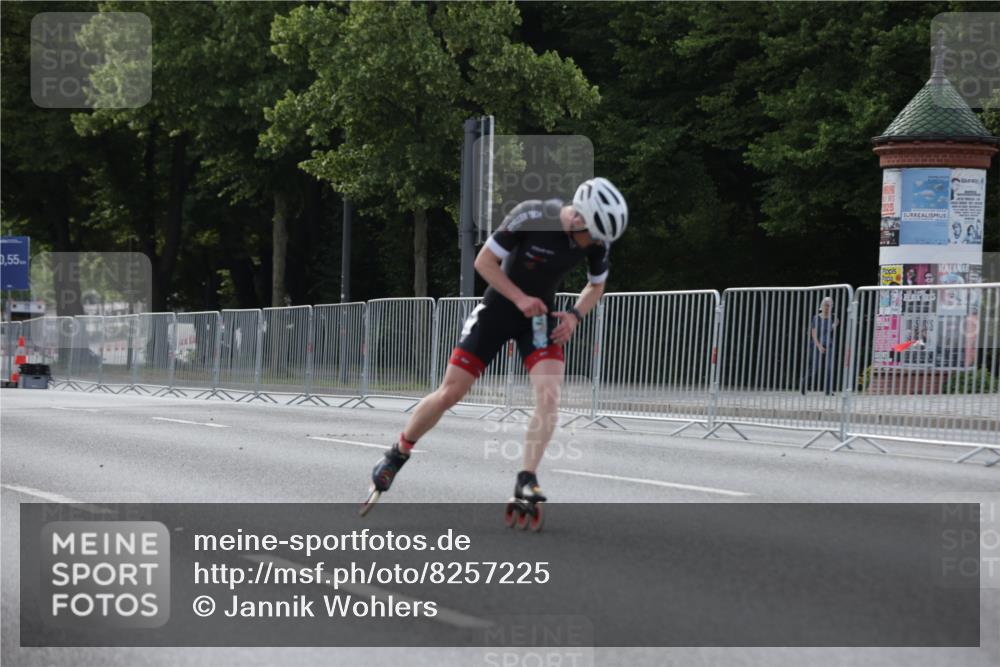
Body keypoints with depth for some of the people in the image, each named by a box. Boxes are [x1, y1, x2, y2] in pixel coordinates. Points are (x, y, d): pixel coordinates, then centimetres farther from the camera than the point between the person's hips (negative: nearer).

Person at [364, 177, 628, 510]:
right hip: (498, 308, -3)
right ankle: (398, 455, 19)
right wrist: (520, 298, -24)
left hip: (540, 314, 3)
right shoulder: (532, 217, -26)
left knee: (549, 395, -21)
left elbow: (597, 286, 7)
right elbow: (484, 261, -17)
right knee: (449, 394, -2)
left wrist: (575, 315, -11)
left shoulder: (598, 241, -13)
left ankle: (527, 480, -14)